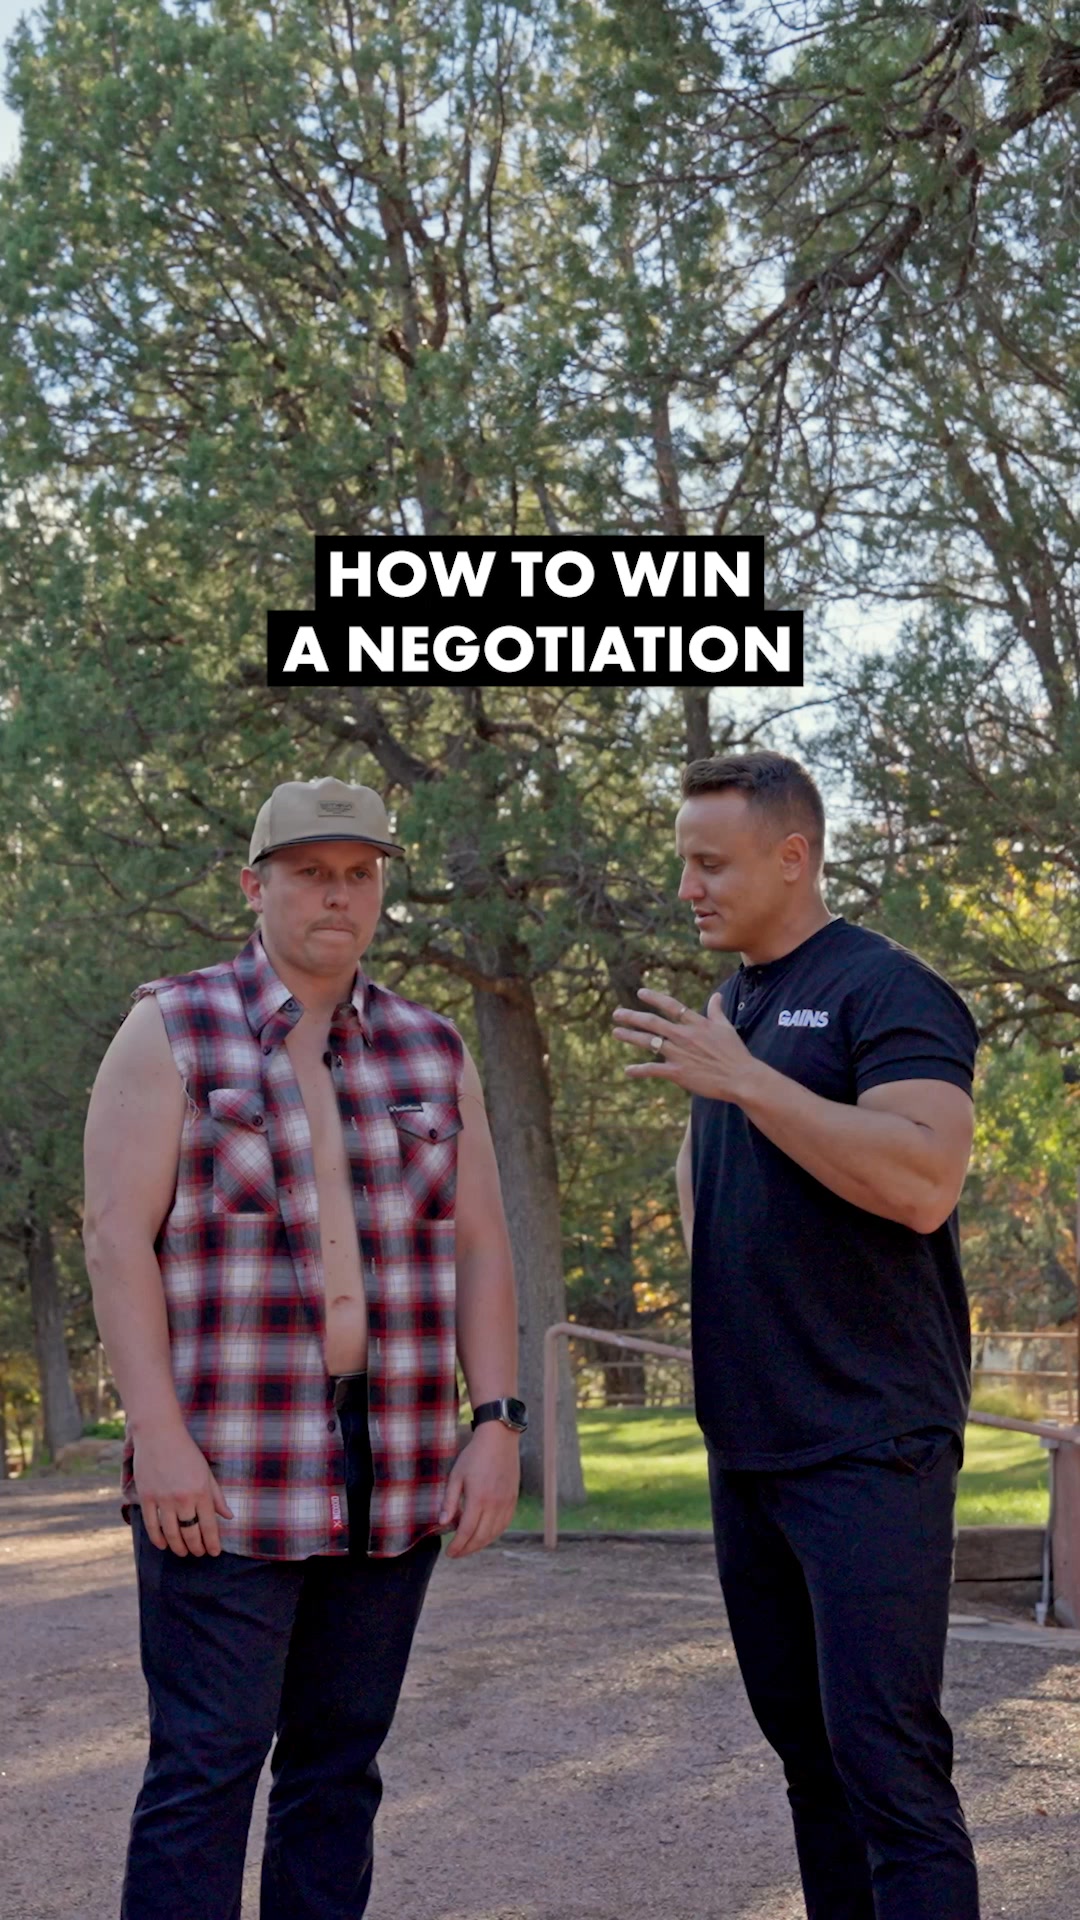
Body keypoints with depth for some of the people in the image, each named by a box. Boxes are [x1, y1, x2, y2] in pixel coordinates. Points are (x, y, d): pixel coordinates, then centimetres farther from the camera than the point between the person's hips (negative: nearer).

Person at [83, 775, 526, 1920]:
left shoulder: (432, 1054, 12)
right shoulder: (172, 1033, 0)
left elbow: (479, 1251, 10)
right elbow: (118, 1237, -7)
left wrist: (496, 1425, -1)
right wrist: (157, 1436, -16)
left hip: (392, 1476, 4)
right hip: (225, 1477, -4)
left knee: (339, 1763, 10)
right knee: (206, 1767, -6)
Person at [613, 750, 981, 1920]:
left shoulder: (884, 990, -10)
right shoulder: (725, 1011, 15)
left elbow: (925, 1184, -24)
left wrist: (744, 1079, -25)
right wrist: (718, 1273, 12)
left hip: (869, 1441, -8)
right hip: (748, 1439, 8)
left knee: (886, 1755, -10)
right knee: (805, 1742, 12)